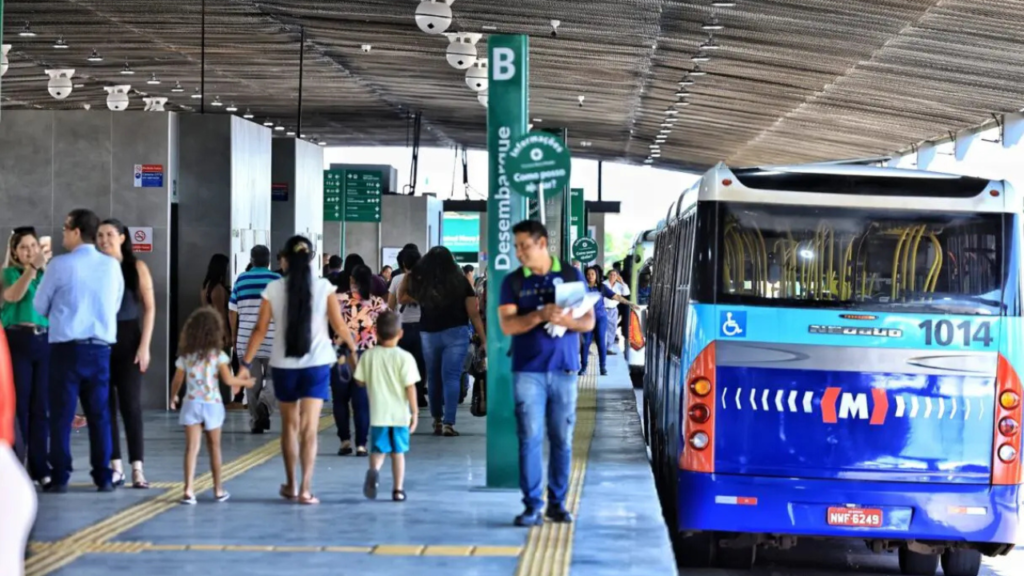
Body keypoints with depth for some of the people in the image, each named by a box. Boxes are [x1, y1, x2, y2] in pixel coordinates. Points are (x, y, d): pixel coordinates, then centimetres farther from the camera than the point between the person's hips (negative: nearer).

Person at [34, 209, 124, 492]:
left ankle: (60, 477, 2)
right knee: (99, 414, 8)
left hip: (66, 348, -3)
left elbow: (40, 307, 3)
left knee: (61, 415, 3)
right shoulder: (112, 265, 2)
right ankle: (104, 477, 8)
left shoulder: (60, 265, -7)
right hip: (100, 348, 3)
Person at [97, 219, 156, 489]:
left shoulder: (136, 267, 1)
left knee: (130, 405, -4)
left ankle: (137, 469, -6)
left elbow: (149, 308, -1)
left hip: (128, 340, -2)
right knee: (106, 405, 4)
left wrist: (145, 346, -8)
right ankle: (115, 467, 9)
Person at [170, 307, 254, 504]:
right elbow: (228, 379, -11)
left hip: (192, 404, 1)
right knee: (214, 447, 13)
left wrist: (173, 398, 25)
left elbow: (177, 381, 6)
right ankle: (218, 490, 22)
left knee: (192, 448, -3)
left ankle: (188, 490, -14)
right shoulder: (218, 355, -6)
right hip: (212, 405, -1)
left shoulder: (185, 356, 1)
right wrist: (245, 382, 6)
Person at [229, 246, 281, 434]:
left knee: (252, 382, 8)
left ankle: (255, 421, 8)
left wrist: (235, 337, 16)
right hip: (272, 339, -2)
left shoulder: (241, 280, 5)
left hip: (247, 339, 2)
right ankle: (265, 404, -16)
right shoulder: (277, 280, -1)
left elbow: (232, 312, 6)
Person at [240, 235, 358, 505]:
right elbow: (339, 326, -2)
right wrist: (353, 349, 15)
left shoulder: (273, 289, -3)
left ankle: (291, 485, 26)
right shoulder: (324, 287, -4)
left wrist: (246, 363, 3)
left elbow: (260, 329, -3)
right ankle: (305, 488, -11)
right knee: (309, 427, -2)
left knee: (290, 425, 16)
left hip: (283, 365, 1)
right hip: (317, 363, -1)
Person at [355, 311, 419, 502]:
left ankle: (374, 471, -23)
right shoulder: (404, 357, -9)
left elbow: (360, 381, 4)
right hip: (400, 414, -1)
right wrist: (415, 412, -2)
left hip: (378, 414, 1)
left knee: (379, 449, 8)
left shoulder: (368, 356, -3)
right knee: (398, 452, 11)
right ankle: (398, 489, 13)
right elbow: (410, 387, -10)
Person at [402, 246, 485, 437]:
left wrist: (407, 277, 21)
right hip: (455, 333, -2)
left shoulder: (420, 284, -1)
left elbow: (402, 299, 17)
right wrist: (483, 339, 1)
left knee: (433, 377, 15)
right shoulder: (460, 282, -5)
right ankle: (448, 423, -13)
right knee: (451, 376, -4)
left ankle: (437, 421, 21)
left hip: (428, 334, 2)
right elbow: (474, 313, -4)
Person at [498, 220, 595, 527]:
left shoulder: (572, 275, 6)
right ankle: (532, 506, -2)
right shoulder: (513, 282, 5)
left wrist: (566, 320, -17)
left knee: (562, 439, 3)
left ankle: (557, 503, 13)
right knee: (530, 438, -5)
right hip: (528, 371, -1)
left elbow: (589, 321, 4)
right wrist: (540, 316, -21)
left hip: (564, 369, 1)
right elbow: (507, 325, -6)